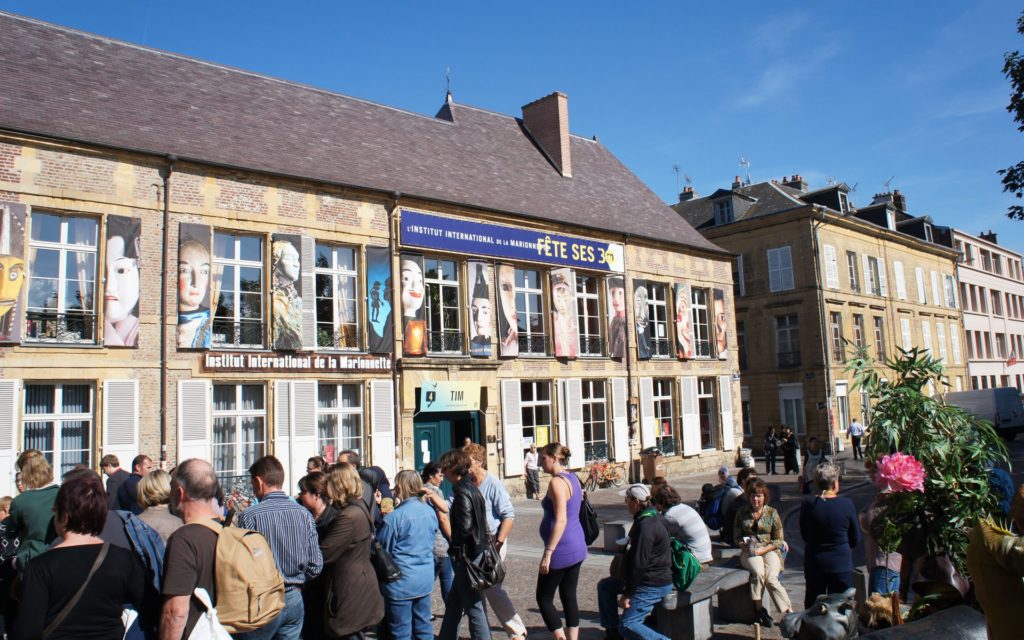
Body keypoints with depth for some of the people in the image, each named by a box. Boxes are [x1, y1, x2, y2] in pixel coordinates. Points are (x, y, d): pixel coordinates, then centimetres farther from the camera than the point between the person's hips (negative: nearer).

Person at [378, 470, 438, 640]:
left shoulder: (394, 518, -19)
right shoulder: (430, 511, 0)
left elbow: (381, 550, -9)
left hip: (401, 583, -6)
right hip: (425, 580, 6)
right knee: (424, 626, 16)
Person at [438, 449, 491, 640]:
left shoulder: (463, 491, -19)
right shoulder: (471, 487, 10)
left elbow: (464, 526, -26)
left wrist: (454, 547, -11)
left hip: (466, 557, -10)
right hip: (475, 552, 10)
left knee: (474, 607, 0)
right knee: (453, 604, 20)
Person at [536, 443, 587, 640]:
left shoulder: (557, 482, -18)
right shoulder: (573, 478, 10)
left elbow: (561, 521, -23)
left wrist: (548, 552, -23)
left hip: (562, 550, -9)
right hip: (577, 547, 9)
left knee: (544, 598, 3)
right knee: (569, 597, 14)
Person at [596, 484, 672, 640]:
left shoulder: (645, 526, -24)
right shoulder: (648, 518, 10)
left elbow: (639, 564, -24)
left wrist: (627, 594, -17)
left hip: (653, 585, -11)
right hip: (647, 579, 11)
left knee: (627, 625, -15)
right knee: (604, 586, 16)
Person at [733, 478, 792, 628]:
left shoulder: (772, 513, 4)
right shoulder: (742, 512, 8)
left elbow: (778, 540, 3)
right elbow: (736, 537, 12)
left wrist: (762, 550, -10)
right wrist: (746, 545, -9)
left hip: (769, 551, -1)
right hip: (749, 552, 1)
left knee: (771, 578, -28)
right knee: (758, 572, -32)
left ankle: (789, 612, -17)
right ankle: (759, 609, -20)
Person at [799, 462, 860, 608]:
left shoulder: (807, 504, -9)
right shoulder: (846, 504, -12)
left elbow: (804, 535, 2)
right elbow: (856, 539, -2)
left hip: (814, 564, 1)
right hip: (841, 563, -1)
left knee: (812, 607, 14)